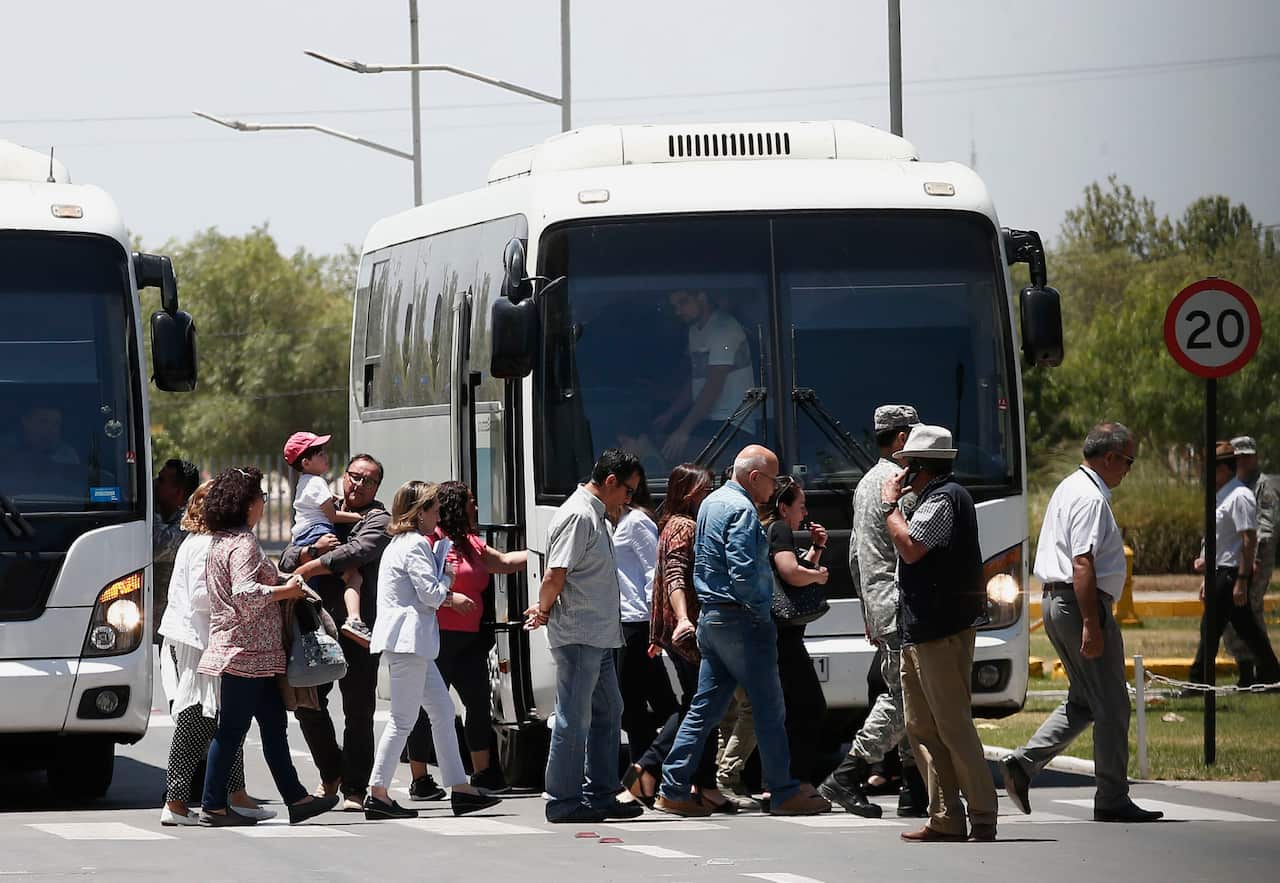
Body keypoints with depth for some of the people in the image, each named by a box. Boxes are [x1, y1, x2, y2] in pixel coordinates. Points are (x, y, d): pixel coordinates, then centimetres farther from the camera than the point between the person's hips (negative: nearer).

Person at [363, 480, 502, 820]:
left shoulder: (402, 543, 19)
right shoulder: (415, 545, -12)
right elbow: (432, 594, -17)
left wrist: (449, 597, 10)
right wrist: (447, 573, 1)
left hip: (409, 640, 11)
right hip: (408, 638, -11)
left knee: (443, 710, 11)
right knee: (404, 718, -8)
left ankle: (460, 789, 12)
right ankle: (377, 794, -6)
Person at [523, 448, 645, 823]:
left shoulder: (594, 515, 17)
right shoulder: (578, 515, -16)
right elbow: (555, 576, -21)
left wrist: (544, 610, 10)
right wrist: (545, 611, -6)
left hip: (598, 637, 10)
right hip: (578, 634, -10)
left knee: (608, 712, 15)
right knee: (574, 718, -5)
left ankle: (600, 795, 21)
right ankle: (564, 801, 0)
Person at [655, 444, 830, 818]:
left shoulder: (711, 503, 16)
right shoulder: (741, 510, -15)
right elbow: (743, 573, -23)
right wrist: (763, 613, -10)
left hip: (711, 617, 9)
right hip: (741, 620, -9)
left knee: (704, 708, 10)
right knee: (769, 709, -2)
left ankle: (673, 791, 6)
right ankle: (785, 793, 2)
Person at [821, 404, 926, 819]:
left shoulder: (865, 484, 19)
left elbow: (855, 556, 23)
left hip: (877, 609, 10)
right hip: (901, 609, -10)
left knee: (902, 697, 10)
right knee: (902, 698, -10)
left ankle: (916, 789, 9)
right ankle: (847, 777, -14)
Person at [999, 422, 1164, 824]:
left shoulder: (1069, 488, 17)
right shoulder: (1090, 498, -16)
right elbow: (1082, 564, -23)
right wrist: (1091, 624, -25)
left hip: (1055, 601, 10)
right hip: (1082, 604, -10)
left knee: (1083, 701, 16)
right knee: (1111, 704, -2)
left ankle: (1023, 762, 5)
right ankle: (1112, 799, 2)